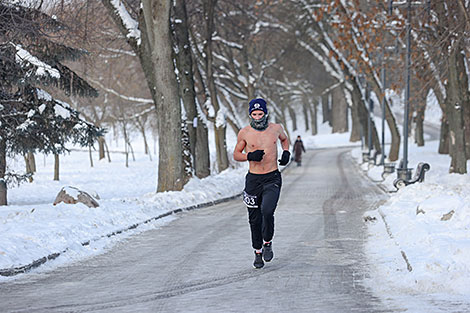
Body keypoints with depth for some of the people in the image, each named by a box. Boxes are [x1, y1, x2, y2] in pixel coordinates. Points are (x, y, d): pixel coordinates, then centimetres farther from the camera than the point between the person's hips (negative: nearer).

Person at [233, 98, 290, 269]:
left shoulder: (275, 128, 1)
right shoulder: (245, 133, -3)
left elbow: (284, 139, 24)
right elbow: (236, 154, 7)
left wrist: (286, 152, 4)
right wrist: (250, 156, -12)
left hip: (272, 179, -1)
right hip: (253, 179, 1)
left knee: (267, 211, -22)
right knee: (255, 218, 5)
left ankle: (267, 243, 3)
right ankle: (258, 252, 24)